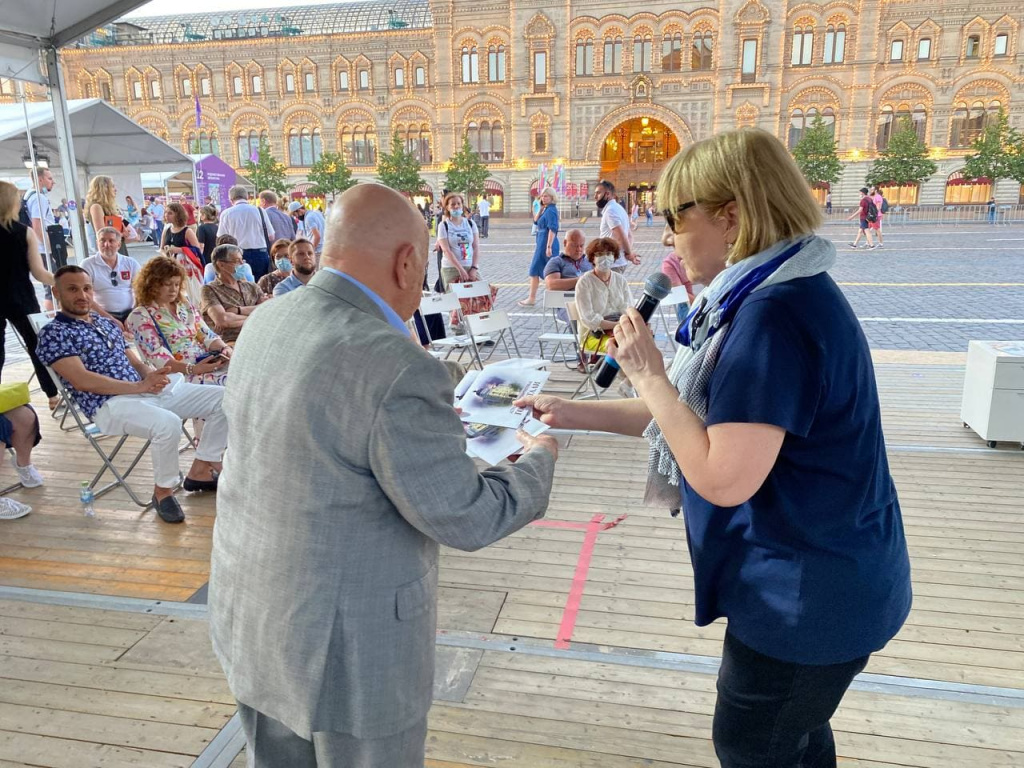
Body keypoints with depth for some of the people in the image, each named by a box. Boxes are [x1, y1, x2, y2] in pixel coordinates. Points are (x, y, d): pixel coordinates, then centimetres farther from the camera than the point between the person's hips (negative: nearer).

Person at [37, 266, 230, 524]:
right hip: (109, 403, -8)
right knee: (167, 423, -38)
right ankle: (163, 490, -11)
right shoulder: (53, 333, -3)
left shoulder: (107, 323, 20)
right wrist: (140, 386, -20)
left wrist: (151, 375, -7)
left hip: (151, 389, 8)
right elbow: (81, 381, -15)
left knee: (224, 398, -3)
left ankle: (200, 471, 6)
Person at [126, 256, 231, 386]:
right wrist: (192, 369, -25)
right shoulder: (140, 316, 0)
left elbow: (207, 336, 14)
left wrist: (225, 348, -9)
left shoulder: (186, 306, 19)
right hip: (180, 374, -6)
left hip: (208, 364, 6)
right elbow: (158, 358, -11)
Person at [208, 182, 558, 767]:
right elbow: (464, 518, -20)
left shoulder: (266, 324, -1)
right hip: (347, 647, -7)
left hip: (251, 615, 8)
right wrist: (540, 461, -3)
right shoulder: (396, 368, -27)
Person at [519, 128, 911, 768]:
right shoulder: (776, 295, 6)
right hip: (809, 580, 9)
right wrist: (573, 413, 5)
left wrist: (647, 375, -20)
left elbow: (723, 478, -30)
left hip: (809, 595, -9)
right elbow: (702, 415, 9)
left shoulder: (777, 314, -28)